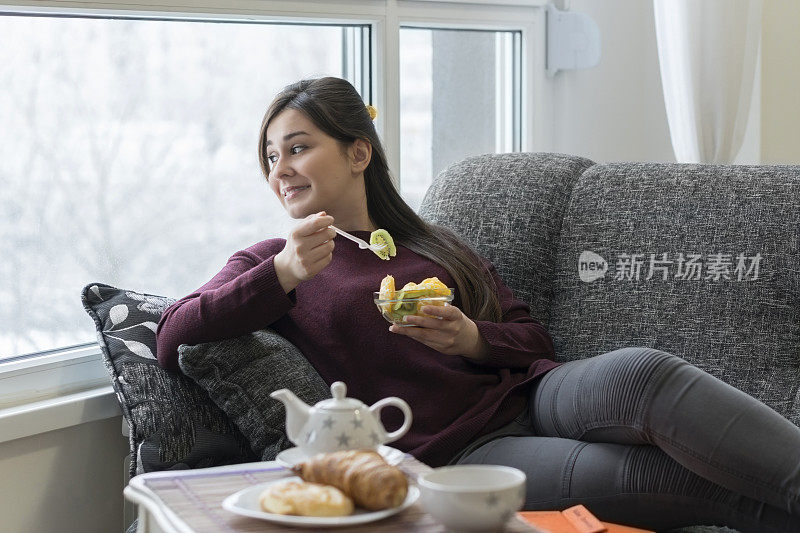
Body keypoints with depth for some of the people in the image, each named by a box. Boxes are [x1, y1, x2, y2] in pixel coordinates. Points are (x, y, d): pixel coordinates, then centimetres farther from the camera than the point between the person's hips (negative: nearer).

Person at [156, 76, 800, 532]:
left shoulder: (432, 245, 25)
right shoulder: (270, 263, 14)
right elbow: (172, 339, -3)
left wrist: (472, 339, -2)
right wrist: (284, 274, -14)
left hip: (529, 396, 4)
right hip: (458, 449, -4)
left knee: (639, 373, -31)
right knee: (626, 471, -32)